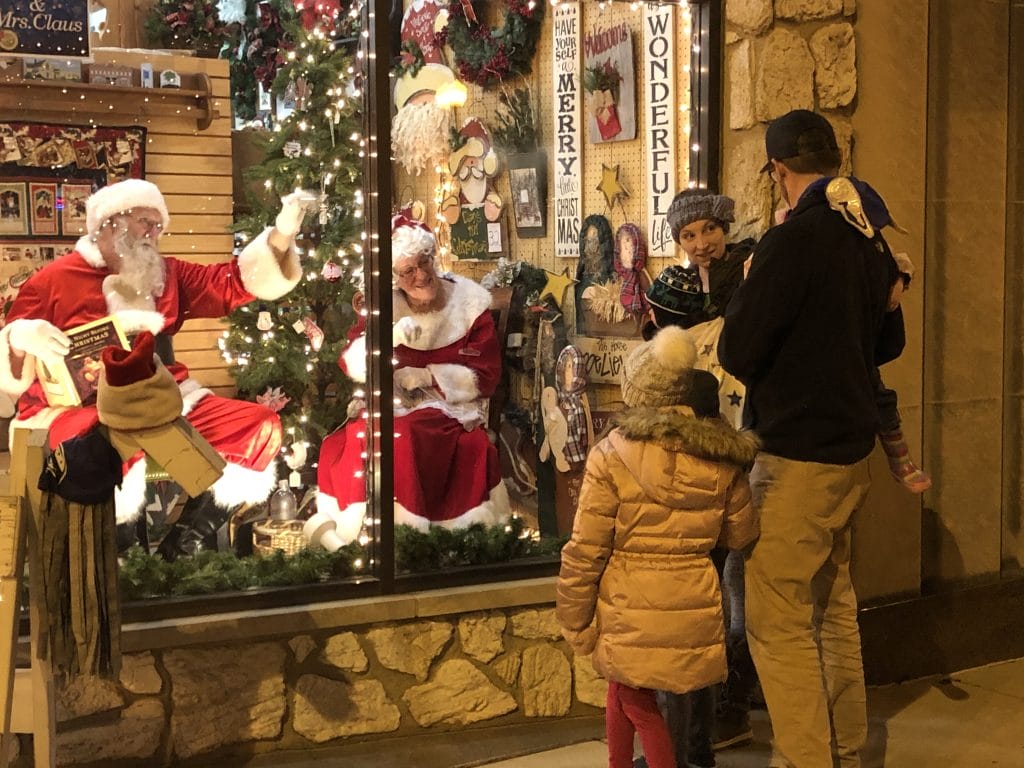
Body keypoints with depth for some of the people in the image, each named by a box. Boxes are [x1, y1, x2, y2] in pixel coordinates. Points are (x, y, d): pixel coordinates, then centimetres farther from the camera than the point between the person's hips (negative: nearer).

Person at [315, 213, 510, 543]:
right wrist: (389, 338, -24)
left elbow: (486, 377, -1)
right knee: (349, 442, -27)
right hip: (397, 405, 3)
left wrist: (427, 376, -9)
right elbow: (350, 364, -5)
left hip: (452, 409, -3)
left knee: (405, 440, -34)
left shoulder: (470, 303, 1)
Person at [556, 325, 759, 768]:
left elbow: (585, 551, -10)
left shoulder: (611, 456, -10)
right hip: (695, 611, 4)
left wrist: (573, 620, 0)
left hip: (630, 612, -3)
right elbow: (741, 535, 12)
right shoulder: (722, 460, 1)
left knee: (634, 700, 15)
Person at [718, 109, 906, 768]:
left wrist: (743, 294, 0)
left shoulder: (793, 241, -18)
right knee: (834, 606, 19)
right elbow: (890, 342, 20)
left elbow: (735, 352, -17)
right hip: (852, 448, 9)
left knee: (778, 623, -2)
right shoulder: (872, 241, 7)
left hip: (798, 457, -9)